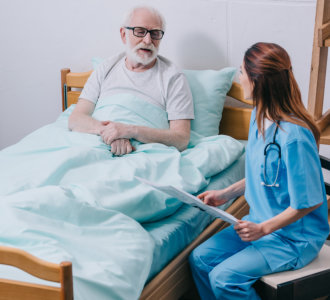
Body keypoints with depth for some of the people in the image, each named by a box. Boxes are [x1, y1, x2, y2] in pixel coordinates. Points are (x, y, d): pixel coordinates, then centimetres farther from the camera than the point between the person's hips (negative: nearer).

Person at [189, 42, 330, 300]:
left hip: (295, 236, -9)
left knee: (224, 278, -20)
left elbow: (309, 202, -22)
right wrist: (226, 194, 6)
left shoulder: (294, 137, -28)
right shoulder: (259, 117, 1)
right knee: (200, 259, 0)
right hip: (261, 222, 9)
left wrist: (263, 229, -20)